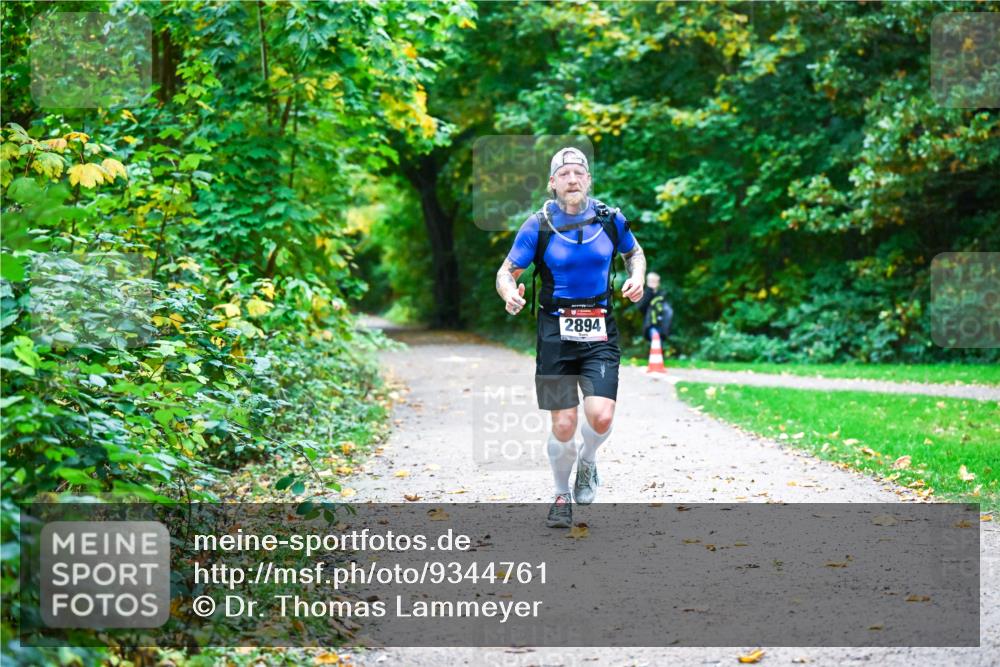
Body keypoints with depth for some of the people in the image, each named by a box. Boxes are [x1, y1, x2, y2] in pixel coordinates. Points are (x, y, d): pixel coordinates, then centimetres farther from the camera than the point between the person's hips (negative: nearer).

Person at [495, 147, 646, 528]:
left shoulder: (610, 220, 1)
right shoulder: (538, 226, -5)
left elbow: (634, 252, 20)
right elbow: (506, 272, -1)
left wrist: (637, 277, -2)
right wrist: (510, 294, -24)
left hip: (600, 333, 1)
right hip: (555, 335, -1)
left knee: (601, 417, -16)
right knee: (563, 426, -1)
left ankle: (587, 461, 20)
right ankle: (562, 497, 24)